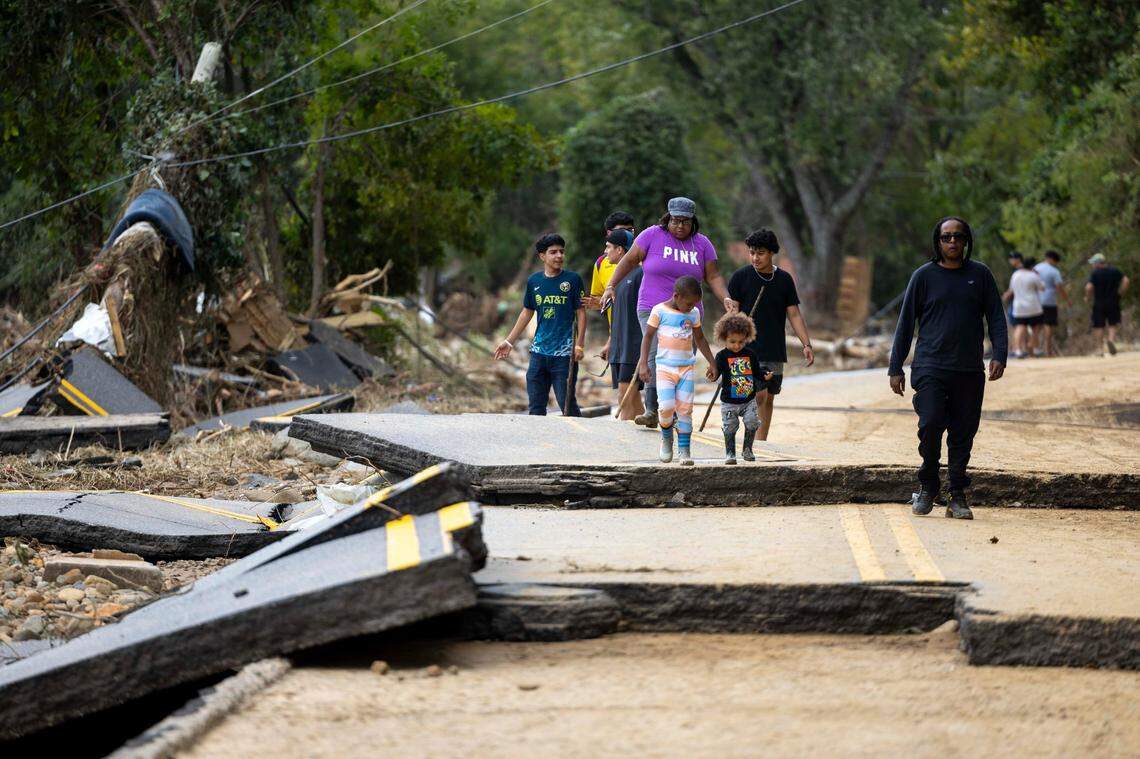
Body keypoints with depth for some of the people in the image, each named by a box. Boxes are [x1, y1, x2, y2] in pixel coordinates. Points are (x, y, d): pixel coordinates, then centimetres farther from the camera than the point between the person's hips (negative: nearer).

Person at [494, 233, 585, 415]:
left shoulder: (572, 279, -3)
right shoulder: (534, 281, 8)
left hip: (563, 352, -4)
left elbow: (581, 313, -1)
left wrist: (579, 345, -10)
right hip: (539, 351, 4)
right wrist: (509, 341, 18)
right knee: (536, 405, 5)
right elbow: (527, 313, 18)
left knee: (567, 404, -6)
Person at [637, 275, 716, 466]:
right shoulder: (660, 311, -5)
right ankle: (666, 438, 14)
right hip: (665, 367, -3)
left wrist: (712, 362, 18)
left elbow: (699, 338, 20)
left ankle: (684, 450, -1)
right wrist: (643, 363, -7)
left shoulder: (694, 313, 8)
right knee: (666, 407, -15)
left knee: (685, 409, -4)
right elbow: (648, 336, -1)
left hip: (686, 367, 3)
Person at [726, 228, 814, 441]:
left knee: (769, 398, 6)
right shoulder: (740, 277, -3)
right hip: (749, 349, -4)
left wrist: (807, 345, 2)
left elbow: (794, 314, 9)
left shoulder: (784, 279, 7)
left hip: (775, 351, 4)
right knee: (759, 395, -16)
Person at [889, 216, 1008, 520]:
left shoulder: (980, 275, 9)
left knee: (963, 434, 1)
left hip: (969, 371, 2)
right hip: (930, 367, -2)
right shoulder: (924, 276, 5)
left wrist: (999, 355, -5)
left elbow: (996, 318, 10)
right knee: (930, 424, -15)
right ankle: (927, 486, 5)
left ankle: (957, 496, 9)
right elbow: (906, 323, 8)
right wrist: (896, 368, 5)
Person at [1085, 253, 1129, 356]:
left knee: (1099, 327, 7)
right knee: (1112, 325, 9)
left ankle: (1101, 348, 5)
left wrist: (1088, 298, -2)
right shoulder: (1115, 271, 3)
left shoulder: (1094, 273, -9)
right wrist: (1120, 293, 4)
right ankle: (1111, 340, -18)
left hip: (1099, 304, -2)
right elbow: (1126, 281, -3)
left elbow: (1089, 287, -19)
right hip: (1113, 302, 2)